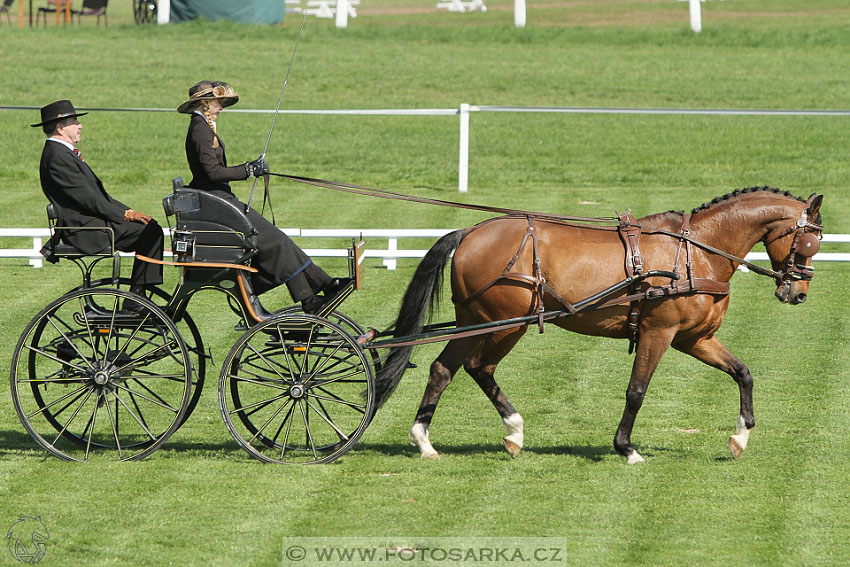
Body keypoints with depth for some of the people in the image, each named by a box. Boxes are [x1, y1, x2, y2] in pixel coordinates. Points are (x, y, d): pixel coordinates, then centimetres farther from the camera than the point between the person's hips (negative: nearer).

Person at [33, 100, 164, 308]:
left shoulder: (64, 153, 20)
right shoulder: (58, 157, -15)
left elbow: (98, 195, 20)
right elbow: (87, 198, -19)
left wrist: (128, 211, 10)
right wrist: (123, 214, -14)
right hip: (83, 229, -11)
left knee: (150, 228, 9)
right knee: (150, 232, -16)